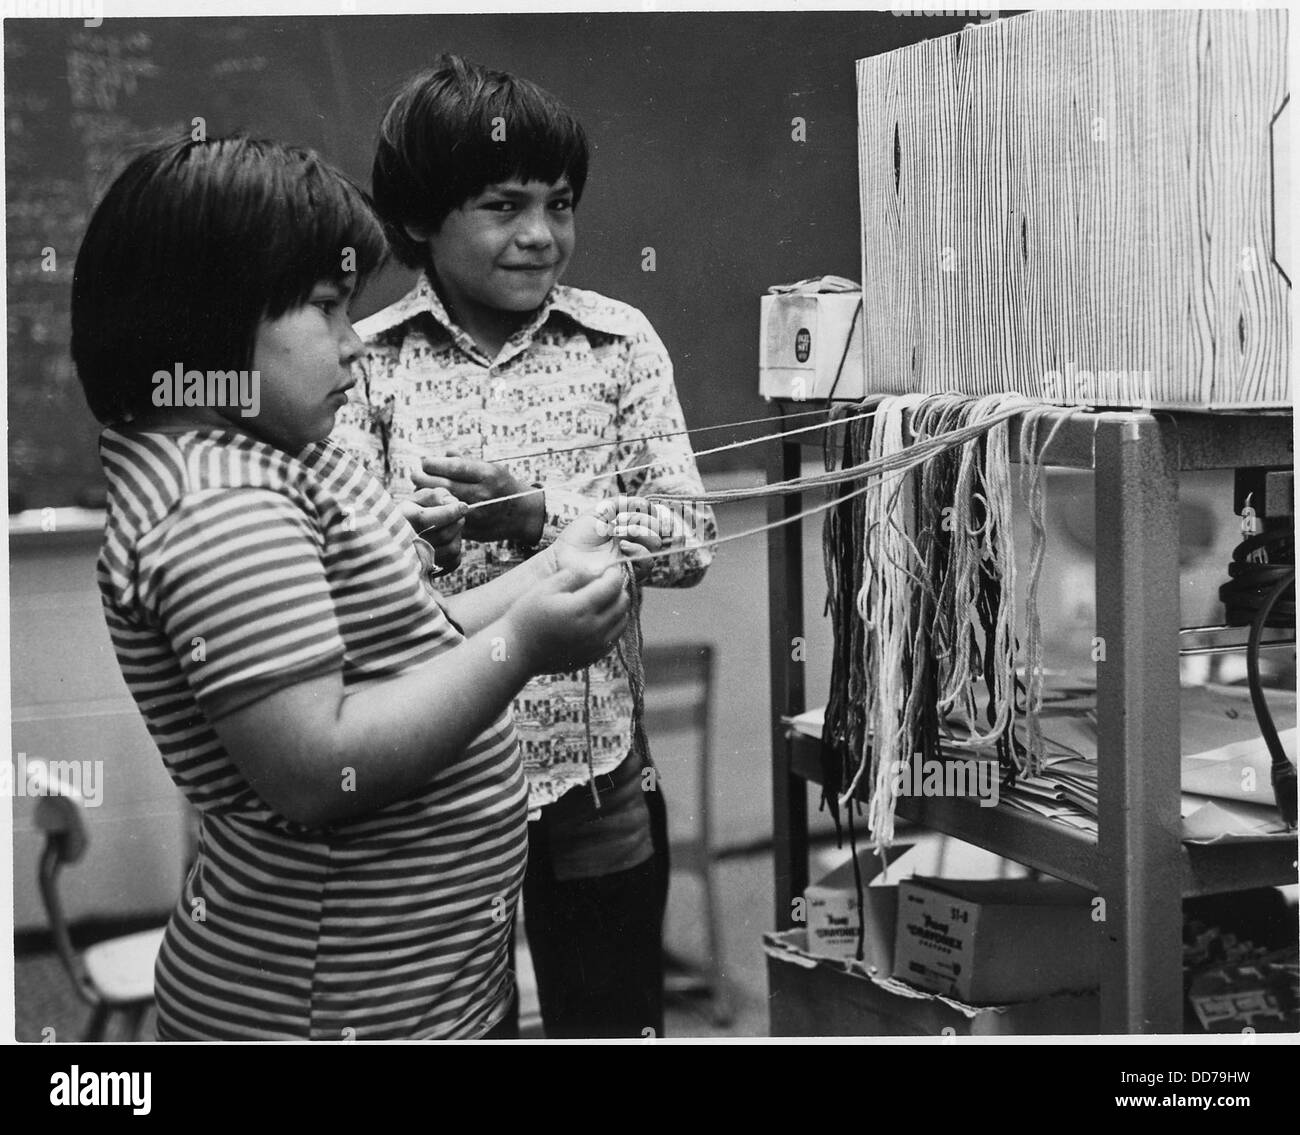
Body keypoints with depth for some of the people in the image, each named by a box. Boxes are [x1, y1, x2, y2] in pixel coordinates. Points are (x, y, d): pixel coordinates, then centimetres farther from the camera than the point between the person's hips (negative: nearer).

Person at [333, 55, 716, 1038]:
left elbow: (690, 541, -5)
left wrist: (542, 514, -20)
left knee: (612, 1021, 13)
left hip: (596, 776, 1)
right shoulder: (366, 364, -3)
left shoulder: (618, 342, -1)